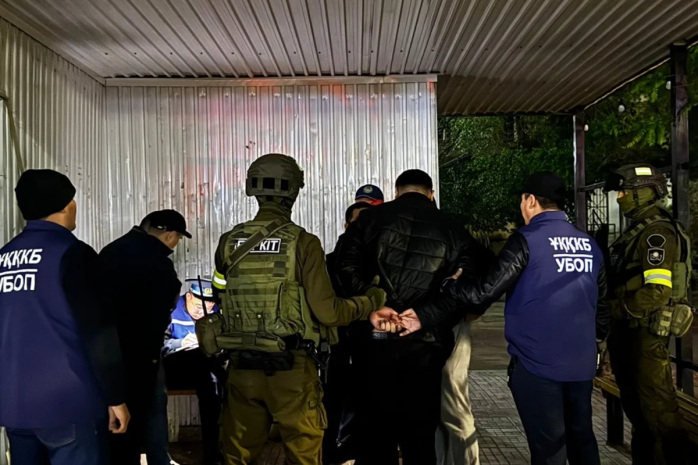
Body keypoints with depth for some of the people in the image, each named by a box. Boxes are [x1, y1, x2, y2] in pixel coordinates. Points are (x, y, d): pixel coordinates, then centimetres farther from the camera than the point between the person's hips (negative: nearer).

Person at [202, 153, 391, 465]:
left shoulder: (228, 243, 0)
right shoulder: (302, 242, -13)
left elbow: (224, 301, 8)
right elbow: (328, 313, -15)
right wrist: (373, 301, 1)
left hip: (242, 367, 4)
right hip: (291, 369, -4)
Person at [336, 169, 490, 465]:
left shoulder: (370, 219, 5)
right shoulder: (452, 231, 5)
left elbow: (346, 269, -6)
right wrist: (422, 316, -10)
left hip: (374, 340, 0)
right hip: (424, 346, 0)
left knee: (375, 434, 12)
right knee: (419, 437, 13)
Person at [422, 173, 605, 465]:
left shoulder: (526, 240, -13)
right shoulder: (590, 245, 4)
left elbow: (484, 293, -17)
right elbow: (600, 291, 17)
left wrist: (447, 285, -1)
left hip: (537, 362, -6)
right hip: (581, 362, 6)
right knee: (581, 436, 21)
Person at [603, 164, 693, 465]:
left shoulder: (657, 233, -16)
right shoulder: (637, 231, 13)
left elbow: (657, 292, -25)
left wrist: (618, 309, -13)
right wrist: (617, 325, 13)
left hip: (646, 333, -10)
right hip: (628, 331, 10)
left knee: (658, 409, 0)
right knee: (636, 407, 19)